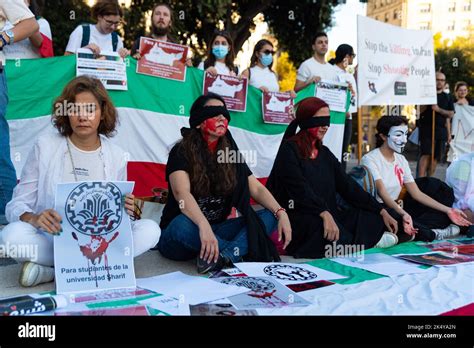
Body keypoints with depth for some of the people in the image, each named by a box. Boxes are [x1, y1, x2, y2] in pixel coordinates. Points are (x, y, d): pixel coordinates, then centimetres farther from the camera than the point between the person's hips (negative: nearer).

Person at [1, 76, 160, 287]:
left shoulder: (116, 156, 5)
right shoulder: (45, 147, 0)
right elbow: (17, 204, -1)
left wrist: (124, 212, -15)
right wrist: (33, 218, -24)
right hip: (51, 239, -2)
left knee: (149, 230, -23)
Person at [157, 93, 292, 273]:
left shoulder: (230, 153, 7)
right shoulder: (182, 152, -9)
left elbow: (256, 188, 2)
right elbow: (181, 193, -27)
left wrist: (280, 213, -16)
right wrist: (203, 226, -44)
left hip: (217, 230, 5)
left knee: (270, 216, -13)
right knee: (182, 224, -39)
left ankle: (223, 256, -35)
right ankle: (238, 251, -21)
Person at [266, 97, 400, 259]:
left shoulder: (324, 153, 15)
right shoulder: (289, 150, -5)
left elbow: (348, 186, 9)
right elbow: (300, 189, -20)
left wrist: (382, 211, 1)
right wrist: (324, 214, -35)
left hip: (328, 215, 6)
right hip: (299, 220, -6)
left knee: (372, 217, -8)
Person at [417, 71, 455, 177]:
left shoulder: (447, 97, 14)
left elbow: (451, 114, 6)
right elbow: (419, 111, -1)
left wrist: (439, 110, -10)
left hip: (441, 130, 4)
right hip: (427, 129, -4)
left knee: (436, 157, 5)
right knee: (426, 154, -15)